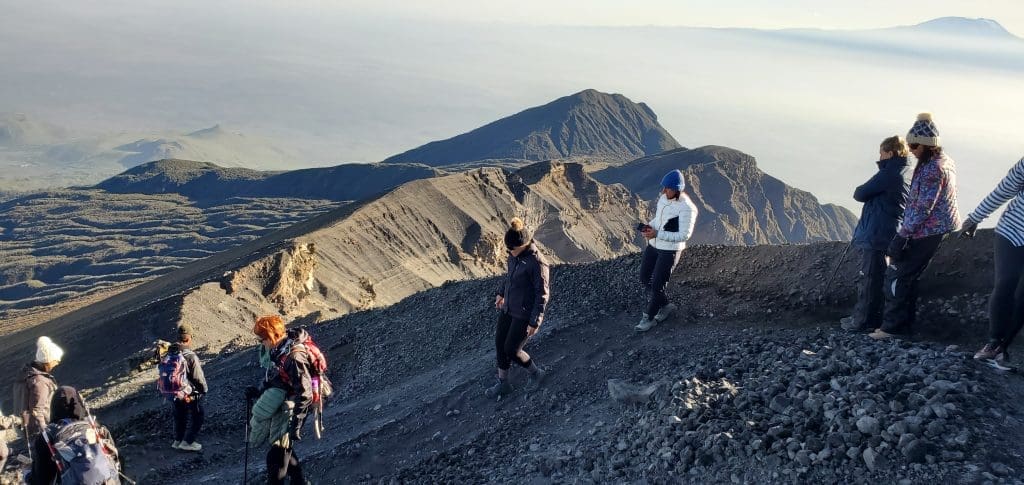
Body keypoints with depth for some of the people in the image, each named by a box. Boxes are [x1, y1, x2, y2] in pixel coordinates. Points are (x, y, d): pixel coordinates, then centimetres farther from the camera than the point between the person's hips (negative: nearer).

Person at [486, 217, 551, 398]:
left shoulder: (537, 262, -26)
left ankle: (536, 373, 27)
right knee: (499, 344, 11)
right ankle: (503, 384, 29)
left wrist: (535, 322, -19)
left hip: (525, 313, -8)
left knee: (511, 350, 0)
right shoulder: (515, 254, -3)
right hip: (509, 307, 8)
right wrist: (501, 292, 27)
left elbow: (542, 294, -21)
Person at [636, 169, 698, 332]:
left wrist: (657, 234, -27)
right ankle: (666, 305, 36)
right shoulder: (663, 198, 0)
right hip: (653, 245, 8)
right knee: (645, 278, 17)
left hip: (670, 250, -8)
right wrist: (649, 226, -5)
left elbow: (684, 235, -23)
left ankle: (649, 317, 20)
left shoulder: (686, 208, -24)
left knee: (657, 285, 0)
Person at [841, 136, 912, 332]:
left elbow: (860, 194, -11)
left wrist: (859, 191, 8)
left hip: (876, 236, -9)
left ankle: (861, 321, 5)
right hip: (891, 235, 9)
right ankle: (873, 317, 24)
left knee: (868, 278, -1)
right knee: (879, 277, 16)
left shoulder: (888, 174, -18)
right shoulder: (908, 173, 11)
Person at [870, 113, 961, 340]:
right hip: (938, 228, 10)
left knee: (897, 275, -5)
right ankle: (905, 323, 21)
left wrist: (902, 236, -21)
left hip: (925, 231, -10)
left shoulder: (932, 169, -19)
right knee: (909, 277, 16)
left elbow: (922, 208, -22)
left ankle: (893, 326, -1)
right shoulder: (944, 161, 13)